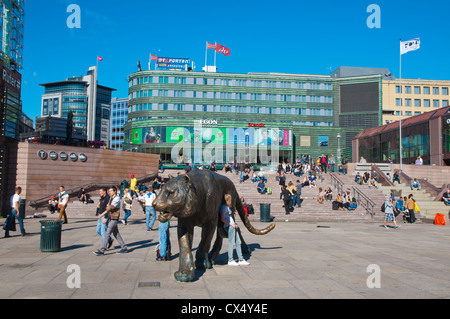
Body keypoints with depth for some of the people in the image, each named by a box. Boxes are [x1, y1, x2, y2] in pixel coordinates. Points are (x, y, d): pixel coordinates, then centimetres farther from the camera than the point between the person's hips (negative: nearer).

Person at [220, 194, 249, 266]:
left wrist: (235, 224, 10)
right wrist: (231, 224, -16)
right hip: (229, 227, -10)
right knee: (231, 243, -6)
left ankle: (241, 260, 12)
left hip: (233, 226, 10)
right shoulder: (224, 207, -8)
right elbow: (222, 219, -16)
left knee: (238, 243, 8)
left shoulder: (227, 207, 22)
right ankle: (230, 260, 2)